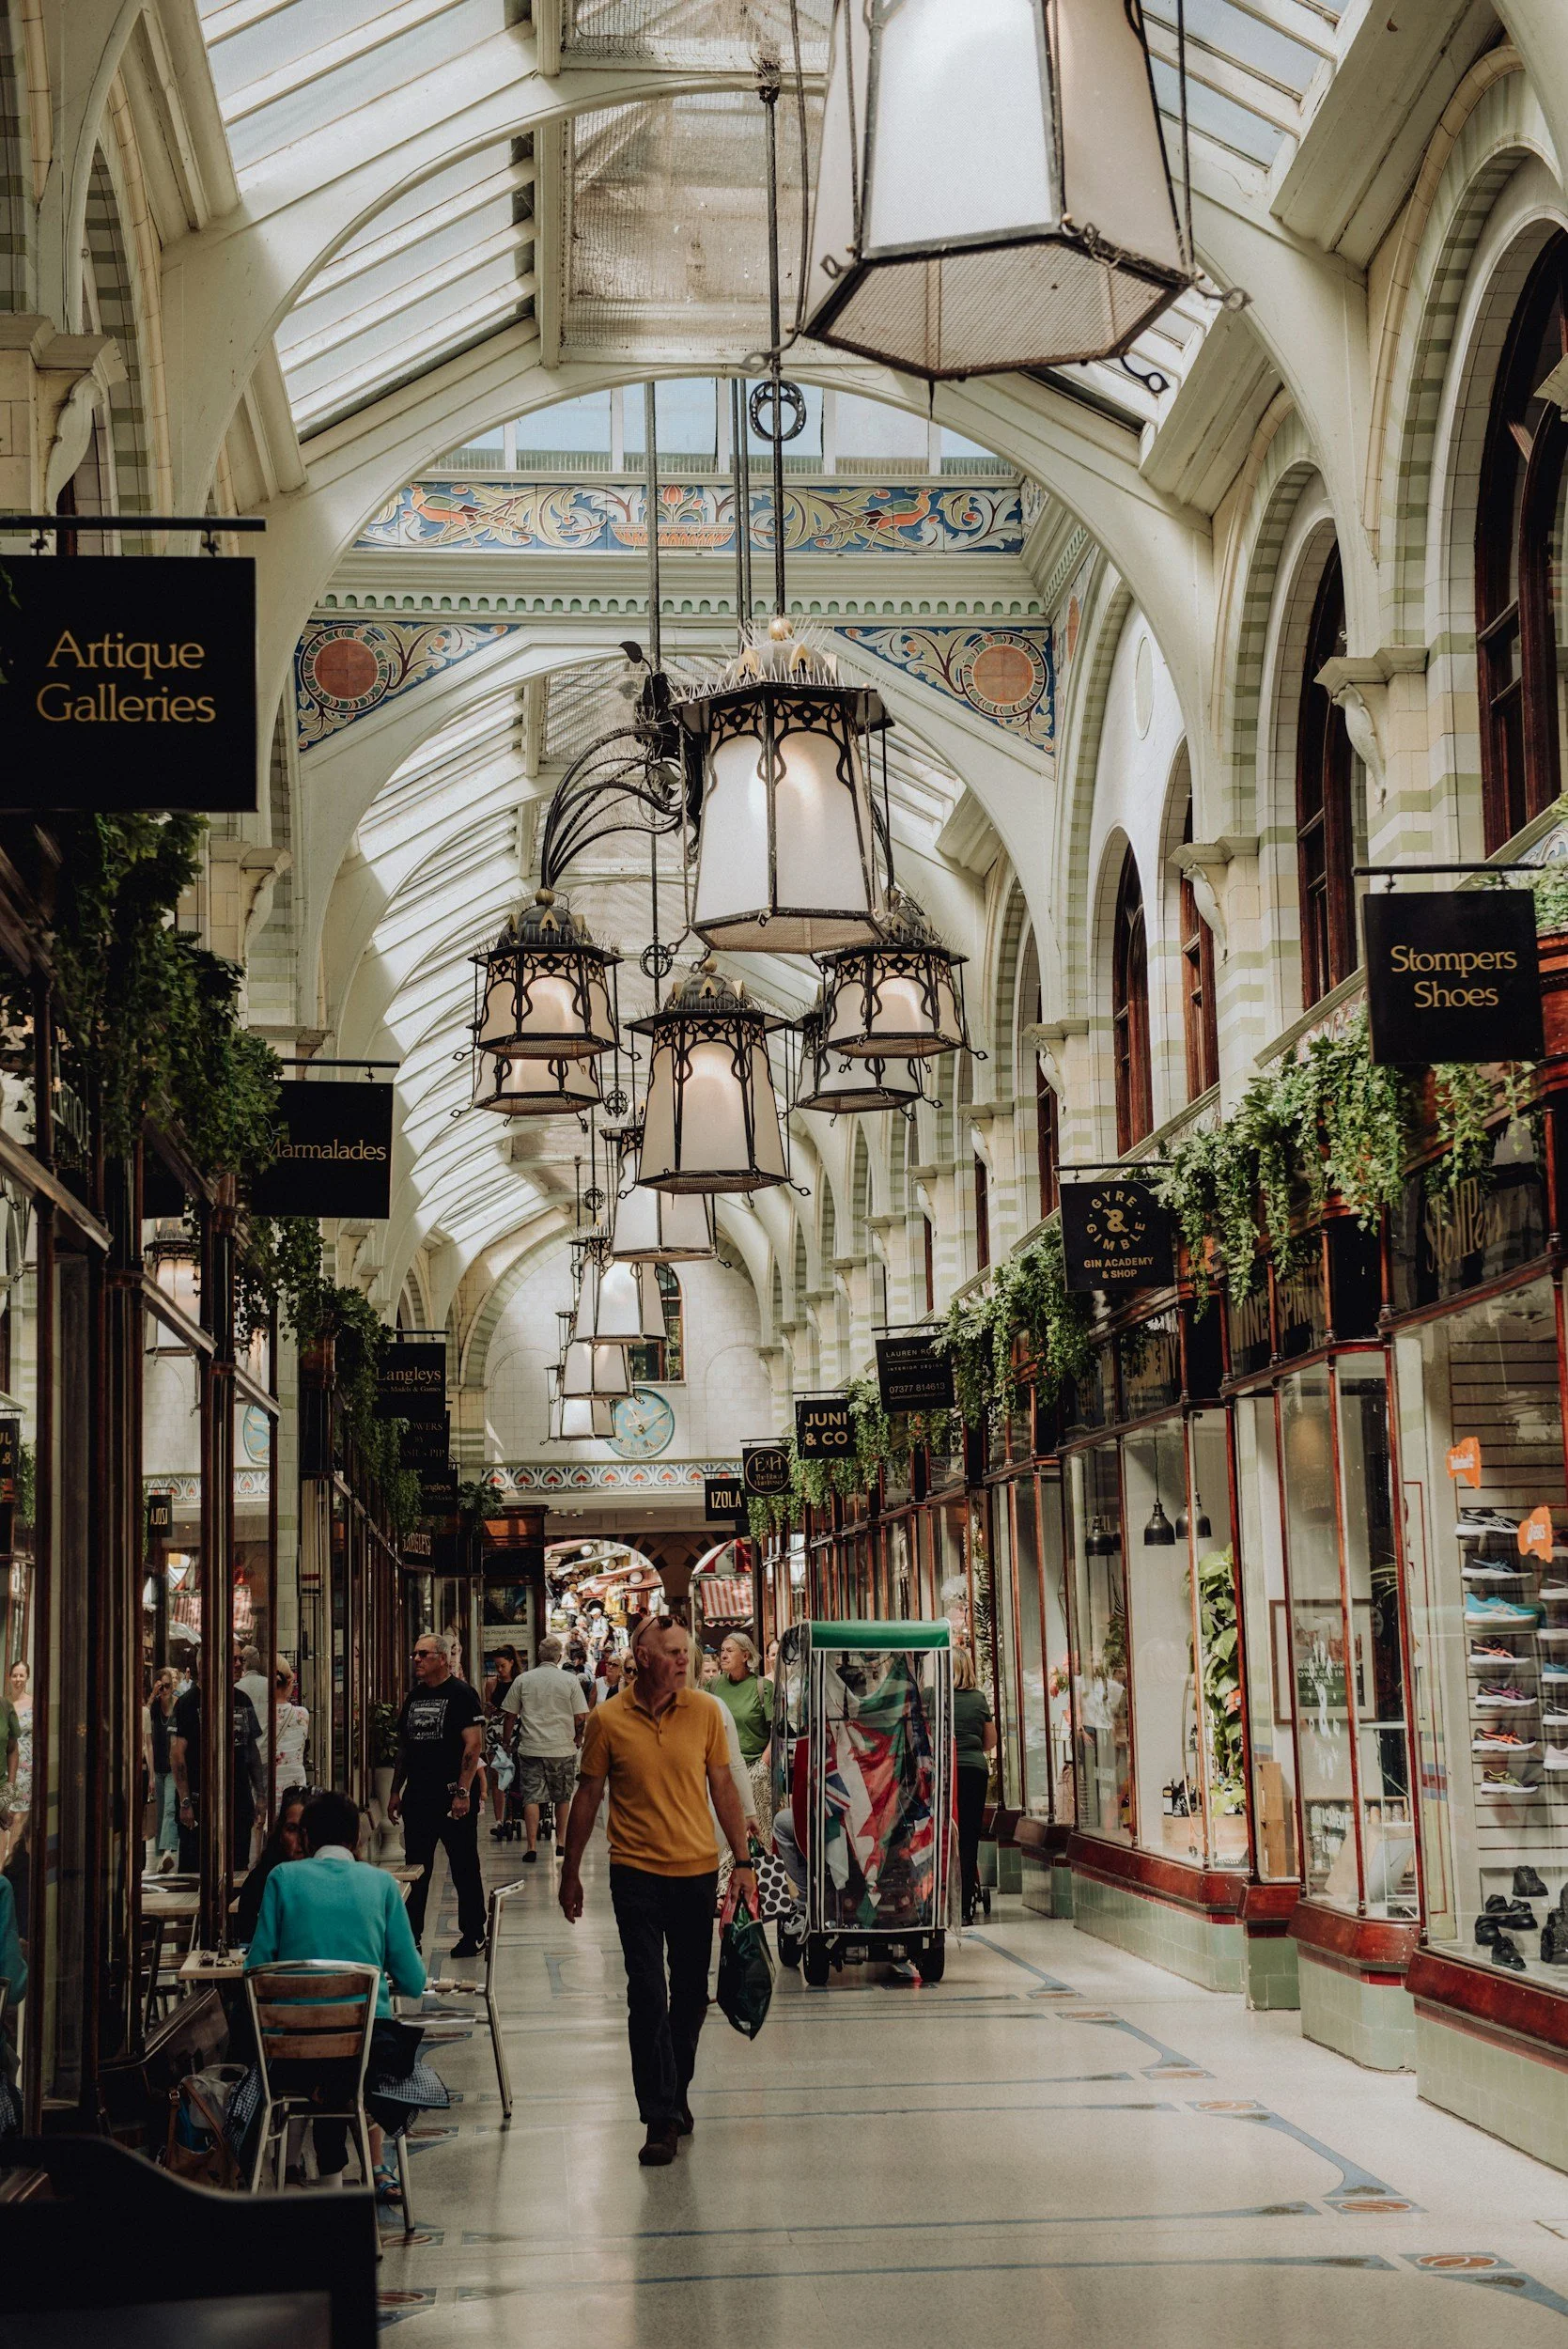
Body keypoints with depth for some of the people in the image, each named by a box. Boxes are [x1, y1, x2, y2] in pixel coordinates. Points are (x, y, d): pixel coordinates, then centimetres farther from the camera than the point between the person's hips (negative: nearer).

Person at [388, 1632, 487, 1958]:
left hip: (452, 1798, -7)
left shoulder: (461, 1694, -7)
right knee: (416, 1869, 10)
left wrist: (463, 1792, -20)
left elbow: (473, 1744, -14)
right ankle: (410, 1935, 16)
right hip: (418, 1797, 7)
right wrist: (396, 1791, 14)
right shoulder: (413, 1697, 14)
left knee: (464, 1869, 2)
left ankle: (473, 1935, 10)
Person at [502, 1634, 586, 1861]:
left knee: (531, 1798, 1)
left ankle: (532, 1847, -6)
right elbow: (581, 1717, -3)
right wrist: (578, 1739, 15)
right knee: (562, 1798, 14)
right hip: (563, 1749, 0)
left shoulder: (522, 1680, 1)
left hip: (530, 1748, 0)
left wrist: (510, 1741, 19)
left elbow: (510, 1716, 5)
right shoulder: (570, 1681, -2)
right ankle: (560, 1844, 19)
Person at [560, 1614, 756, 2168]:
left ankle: (676, 2095, 31)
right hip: (636, 1873, -2)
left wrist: (742, 1861, 2)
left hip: (697, 1871, 2)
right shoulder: (607, 1719, -5)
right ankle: (661, 2119, -2)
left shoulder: (705, 1712, -1)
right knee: (647, 1994, -7)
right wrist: (571, 1872, 8)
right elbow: (588, 1795, 3)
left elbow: (723, 1788, 6)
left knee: (690, 1994, 12)